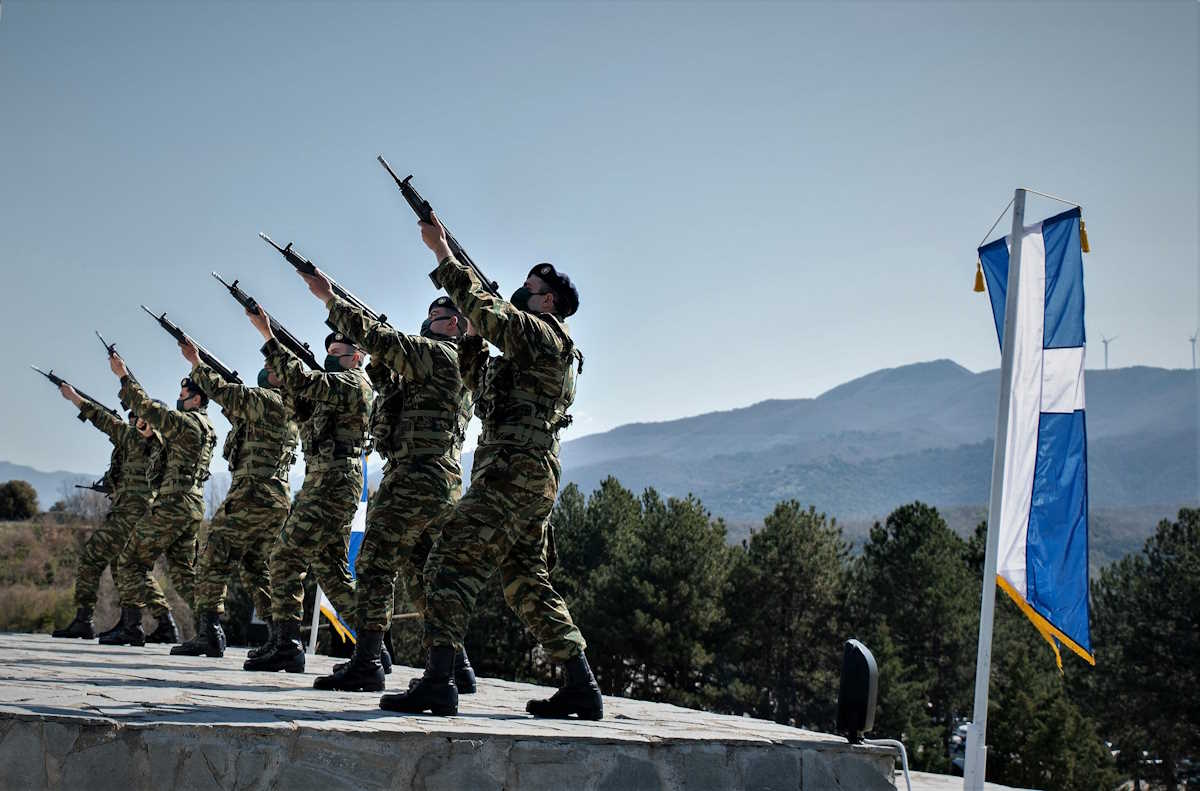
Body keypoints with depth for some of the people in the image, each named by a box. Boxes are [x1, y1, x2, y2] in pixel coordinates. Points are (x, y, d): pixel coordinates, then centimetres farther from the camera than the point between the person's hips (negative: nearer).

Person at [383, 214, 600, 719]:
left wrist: (442, 251, -8)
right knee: (526, 581, 12)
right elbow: (478, 374, 32)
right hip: (532, 481, 10)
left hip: (513, 473, -10)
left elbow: (484, 312, -14)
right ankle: (581, 688, 11)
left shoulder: (544, 335, -4)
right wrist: (475, 328, 20)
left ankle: (437, 683, -16)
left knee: (454, 559, -12)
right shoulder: (531, 353, 26)